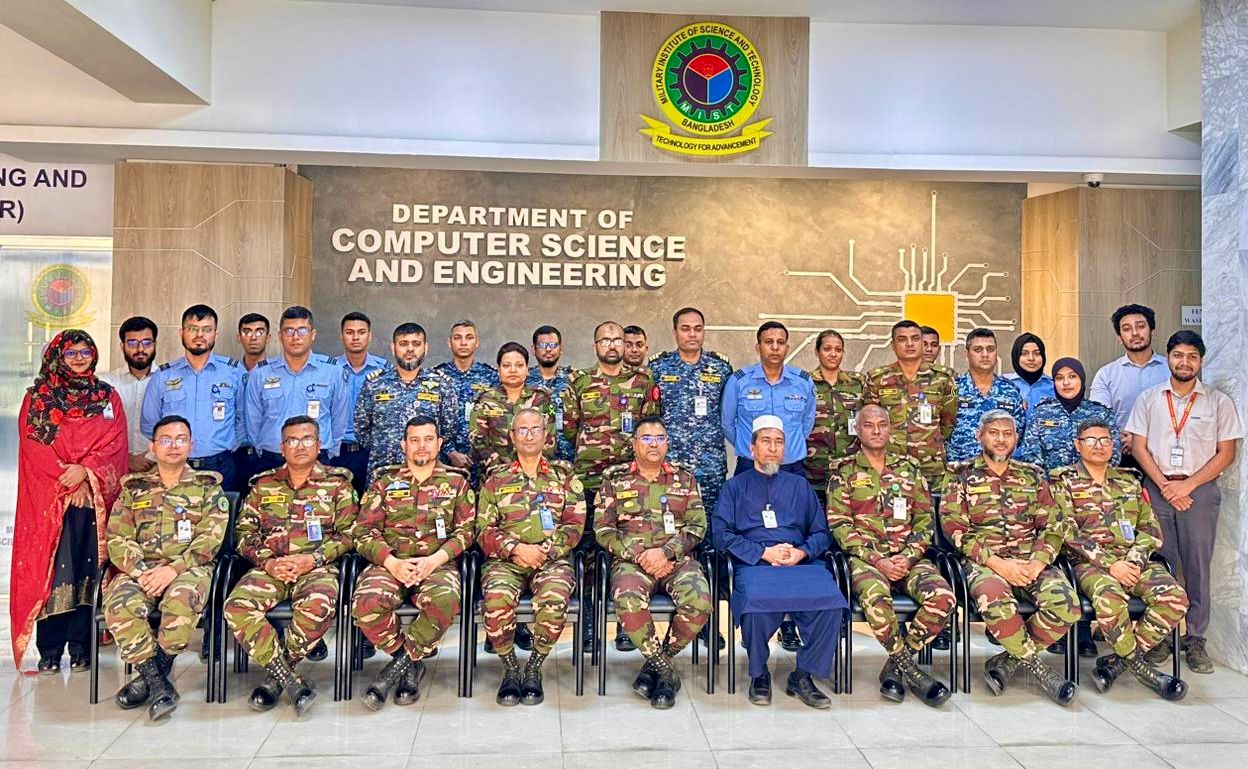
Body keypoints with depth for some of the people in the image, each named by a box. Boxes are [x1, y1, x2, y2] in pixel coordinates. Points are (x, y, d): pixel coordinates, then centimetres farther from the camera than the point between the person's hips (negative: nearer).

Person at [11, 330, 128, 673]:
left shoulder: (108, 396, 13)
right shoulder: (37, 397, 10)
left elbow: (115, 444, 3)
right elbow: (33, 445, 0)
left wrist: (85, 471, -13)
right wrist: (66, 479, -10)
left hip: (95, 497, 1)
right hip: (49, 497, -1)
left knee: (87, 570, -1)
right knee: (49, 571, -4)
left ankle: (81, 649, 6)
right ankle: (49, 652, 2)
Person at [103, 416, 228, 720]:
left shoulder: (207, 485, 12)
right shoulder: (133, 487, 19)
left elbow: (210, 538, 0)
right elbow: (117, 538, 9)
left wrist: (174, 569, -15)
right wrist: (141, 572, -10)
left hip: (189, 568, -2)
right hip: (140, 568, 3)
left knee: (181, 602, -36)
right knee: (119, 605, -30)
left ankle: (150, 676, -13)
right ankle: (158, 683, -18)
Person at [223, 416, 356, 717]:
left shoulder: (337, 483, 10)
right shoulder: (263, 484, 18)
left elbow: (348, 532, 4)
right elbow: (244, 532, 14)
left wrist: (314, 559, -11)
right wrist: (266, 562, -4)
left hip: (317, 567, -3)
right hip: (270, 567, 3)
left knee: (319, 606, -36)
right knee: (236, 606, -28)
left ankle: (276, 677, -14)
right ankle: (292, 681, -24)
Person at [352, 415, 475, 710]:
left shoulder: (457, 481, 14)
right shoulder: (384, 481, 16)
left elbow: (466, 530, 6)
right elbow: (364, 531, 8)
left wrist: (435, 559, -11)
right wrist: (392, 562, -10)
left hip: (437, 564, -1)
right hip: (390, 563, 1)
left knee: (444, 601, -36)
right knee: (366, 603, -32)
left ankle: (398, 665, -12)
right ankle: (413, 662, -6)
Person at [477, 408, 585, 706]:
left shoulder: (564, 475, 16)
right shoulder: (496, 479, 17)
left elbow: (575, 525, 6)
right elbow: (484, 530, 9)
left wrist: (544, 550, -10)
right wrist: (516, 548, -9)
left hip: (552, 559, 0)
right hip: (505, 559, 1)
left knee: (554, 598, -34)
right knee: (497, 598, -33)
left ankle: (534, 668, -10)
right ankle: (510, 668, -9)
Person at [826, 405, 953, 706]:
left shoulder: (909, 468, 17)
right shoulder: (844, 471, 8)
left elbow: (925, 520, 12)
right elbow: (838, 525, -1)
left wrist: (908, 556, -6)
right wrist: (877, 560, -12)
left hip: (908, 558, 3)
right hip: (865, 557, -3)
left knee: (943, 596, -27)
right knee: (875, 597, -37)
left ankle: (897, 665, -9)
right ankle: (909, 667, -13)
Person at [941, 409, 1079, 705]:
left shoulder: (1032, 475, 19)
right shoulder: (961, 474, 9)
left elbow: (1054, 526, 11)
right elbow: (954, 527, -2)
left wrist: (1037, 563, -9)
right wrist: (996, 562, -13)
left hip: (1030, 560, 3)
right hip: (983, 560, -3)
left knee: (1065, 603, -27)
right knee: (994, 598, -37)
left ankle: (1009, 660, -8)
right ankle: (1034, 663, -12)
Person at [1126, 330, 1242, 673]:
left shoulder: (1219, 401, 4)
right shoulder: (1148, 398, 7)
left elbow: (1226, 453, 0)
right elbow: (1138, 447, 4)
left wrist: (1187, 485, -9)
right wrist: (1164, 485, -8)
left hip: (1199, 489, -1)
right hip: (1158, 488, 1)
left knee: (1196, 565, 2)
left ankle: (1195, 639, 11)